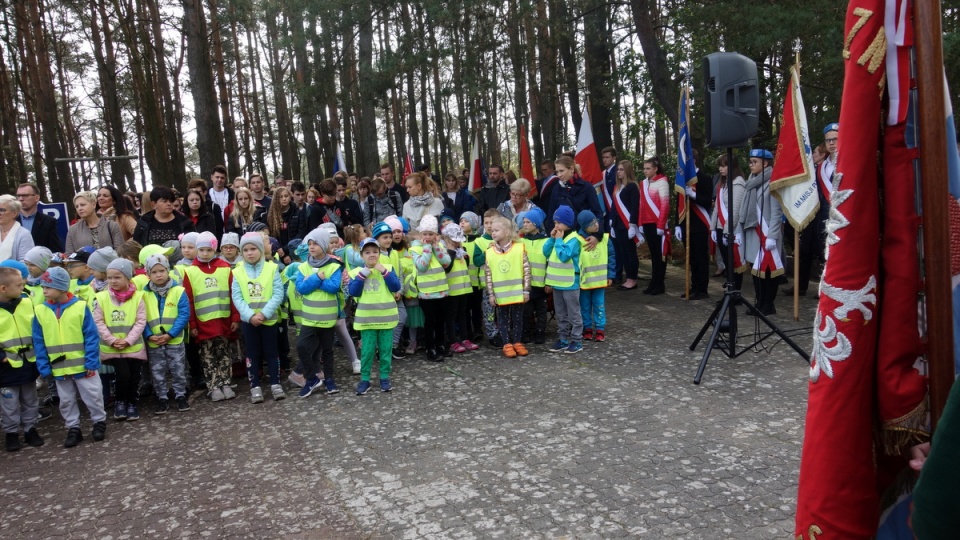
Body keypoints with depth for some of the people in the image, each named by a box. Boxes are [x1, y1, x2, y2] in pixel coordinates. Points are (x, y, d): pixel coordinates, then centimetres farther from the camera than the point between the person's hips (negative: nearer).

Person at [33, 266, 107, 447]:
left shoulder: (80, 307, -12)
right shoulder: (40, 311, -3)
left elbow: (92, 337, -11)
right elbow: (39, 342, 0)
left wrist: (91, 362, -14)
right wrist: (44, 367, -4)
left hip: (83, 365, -3)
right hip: (59, 368, 4)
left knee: (93, 396, 8)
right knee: (66, 401, 15)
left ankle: (99, 422, 26)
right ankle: (73, 429, 28)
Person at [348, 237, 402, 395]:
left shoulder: (387, 268, 2)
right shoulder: (357, 272, 2)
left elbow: (396, 287, -8)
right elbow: (352, 292, -7)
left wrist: (384, 272, -17)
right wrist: (362, 275, -14)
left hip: (386, 317, 1)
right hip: (366, 319, 0)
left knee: (385, 350, 8)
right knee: (367, 350, 3)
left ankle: (385, 377, 20)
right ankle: (364, 379, 14)